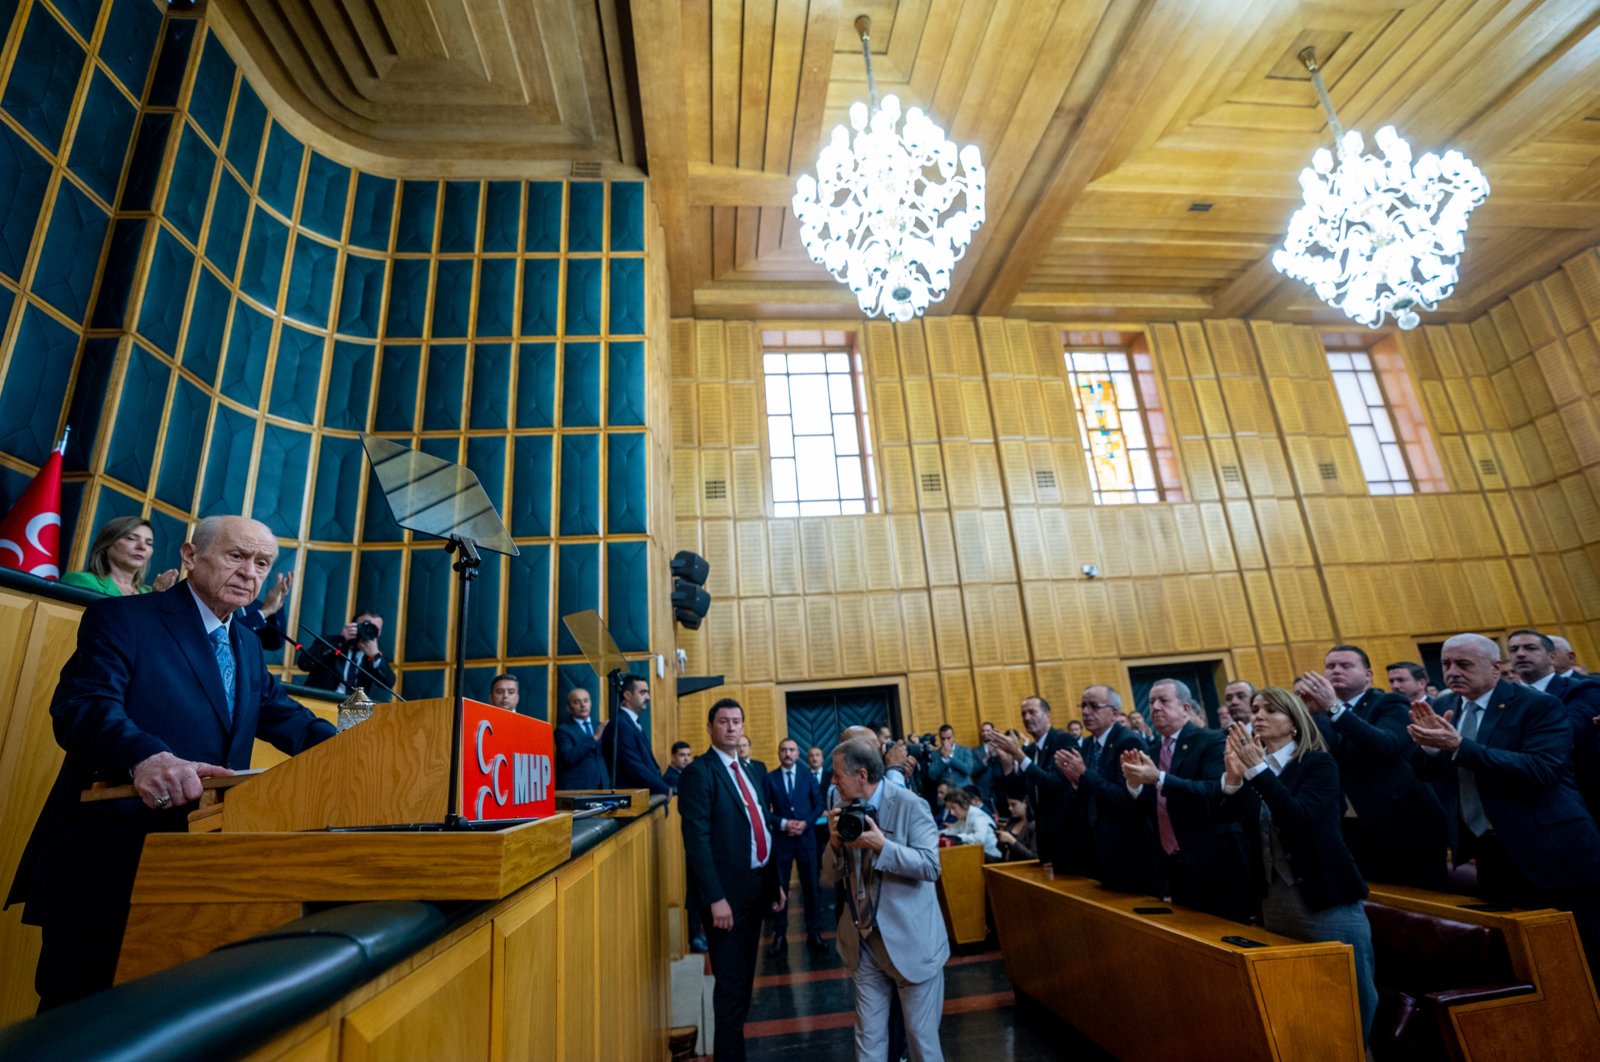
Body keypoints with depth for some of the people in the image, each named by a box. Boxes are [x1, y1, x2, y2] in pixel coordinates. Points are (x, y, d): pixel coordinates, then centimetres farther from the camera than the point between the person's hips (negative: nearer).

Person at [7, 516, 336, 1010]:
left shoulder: (248, 646, 14)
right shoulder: (122, 617, -8)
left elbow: (287, 718, 13)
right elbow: (84, 706, -22)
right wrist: (145, 756, -42)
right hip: (109, 855, -6)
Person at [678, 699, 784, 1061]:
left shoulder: (751, 772, 12)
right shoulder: (698, 772, -13)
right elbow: (697, 840, -19)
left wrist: (775, 882, 12)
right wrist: (715, 898, -23)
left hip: (756, 886, 8)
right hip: (727, 891, -8)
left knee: (744, 980, 19)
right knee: (731, 984, 3)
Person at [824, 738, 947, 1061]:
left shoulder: (910, 805, -15)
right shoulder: (843, 810, 1)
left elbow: (931, 865, -20)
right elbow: (832, 876, 4)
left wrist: (882, 846, -30)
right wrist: (835, 843, -16)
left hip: (911, 941, -5)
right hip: (864, 942, 5)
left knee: (921, 1035, 9)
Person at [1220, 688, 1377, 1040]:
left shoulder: (1318, 764, -8)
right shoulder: (1253, 767, 4)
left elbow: (1300, 816, -25)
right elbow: (1228, 819, -8)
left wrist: (1258, 770, -33)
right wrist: (1232, 779, -25)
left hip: (1327, 899, -5)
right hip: (1274, 901, 5)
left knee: (1353, 992, 6)